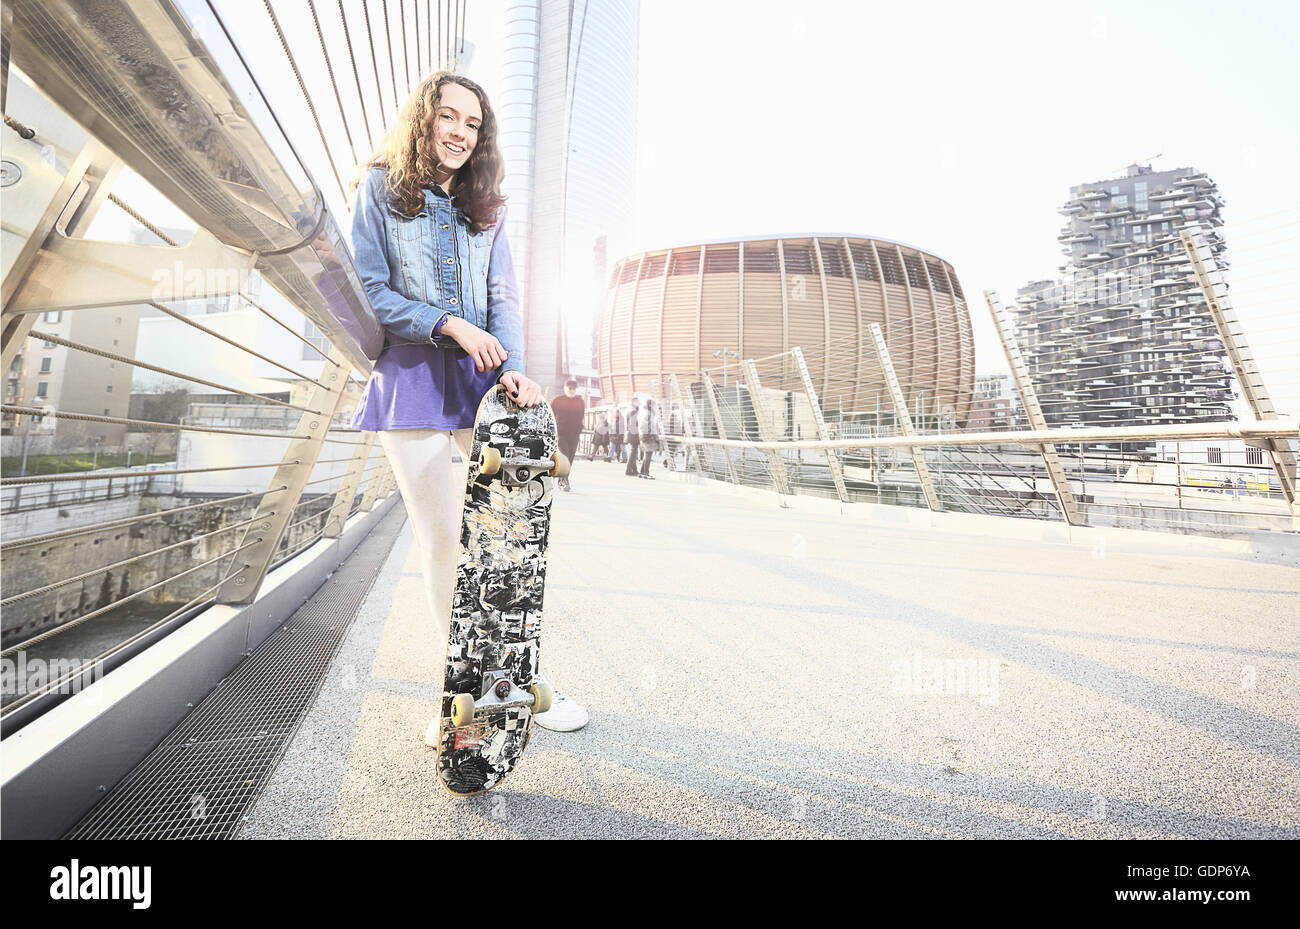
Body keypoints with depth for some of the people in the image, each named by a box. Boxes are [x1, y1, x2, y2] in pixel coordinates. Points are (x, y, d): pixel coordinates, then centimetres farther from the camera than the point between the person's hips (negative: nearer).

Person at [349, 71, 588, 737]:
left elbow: (503, 297, 7)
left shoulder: (486, 208, 17)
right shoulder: (381, 190, 9)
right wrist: (450, 325, -11)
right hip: (410, 381, -2)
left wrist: (514, 366, -11)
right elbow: (370, 290, 1)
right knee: (440, 536, -1)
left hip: (481, 381, 2)